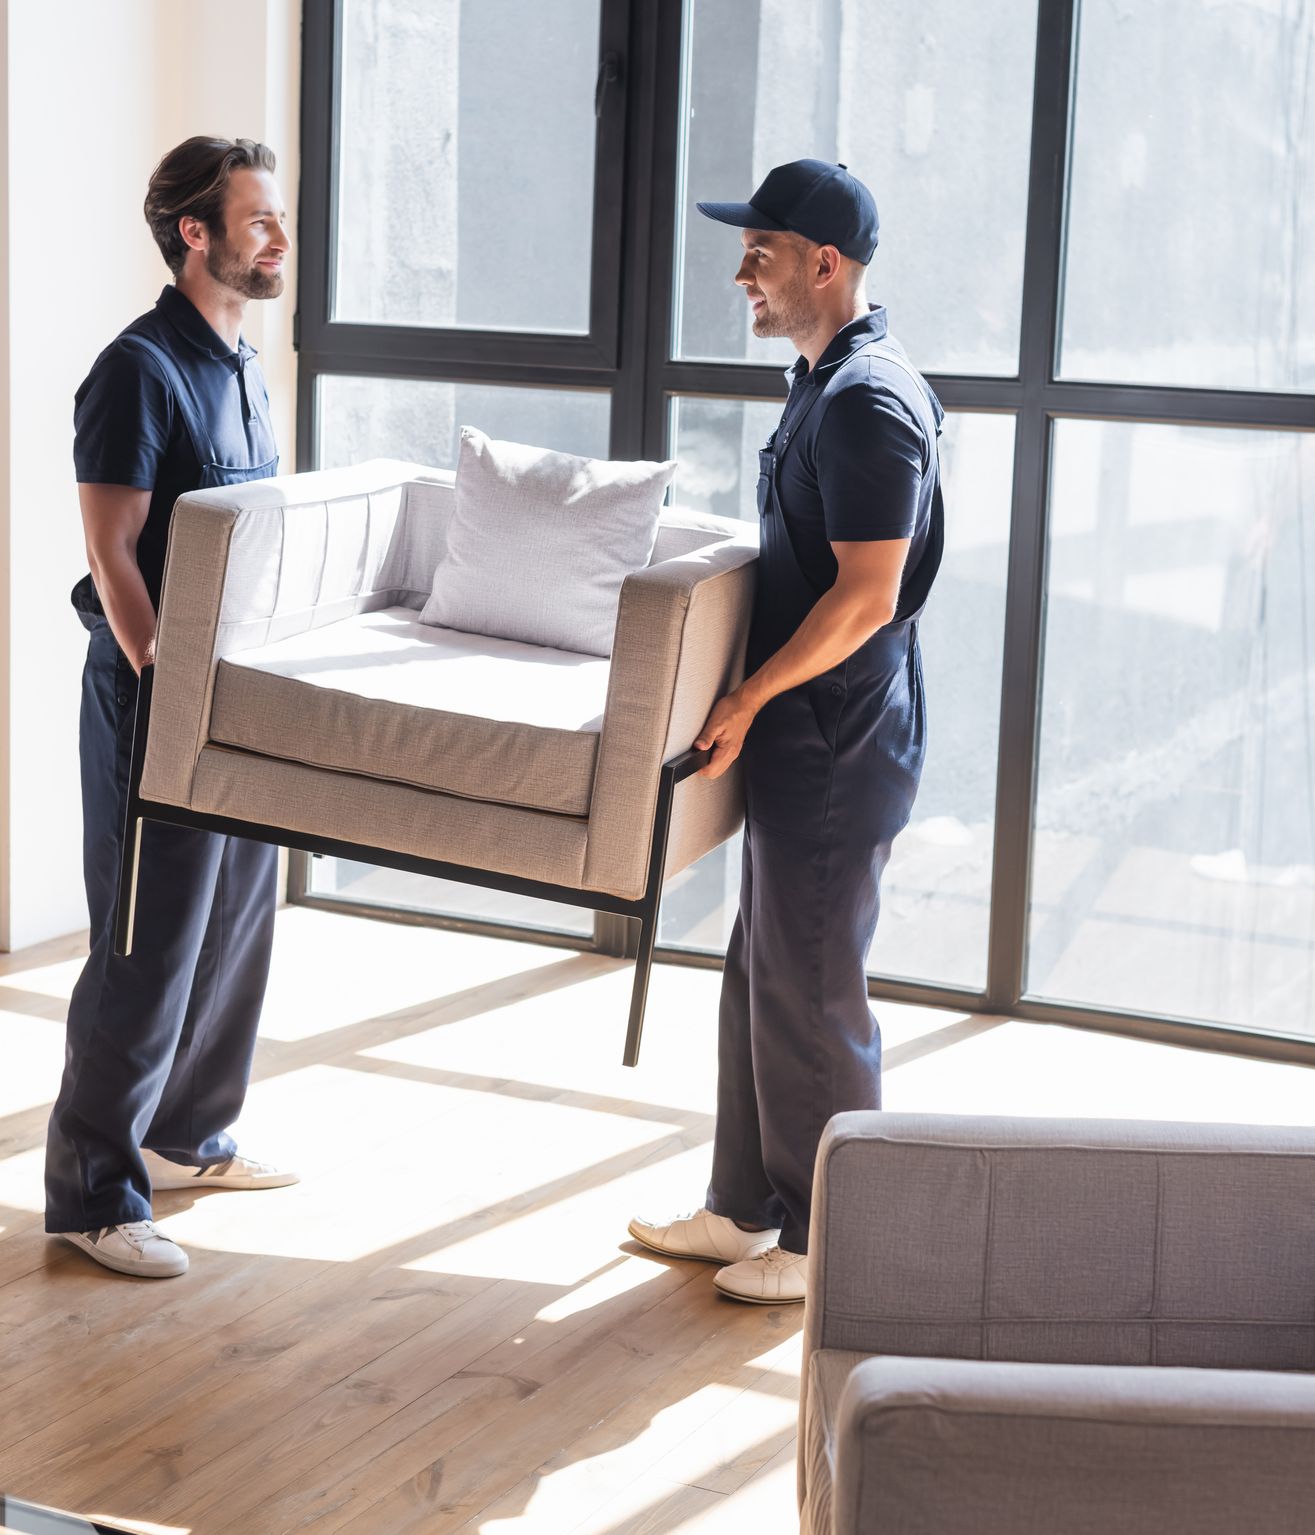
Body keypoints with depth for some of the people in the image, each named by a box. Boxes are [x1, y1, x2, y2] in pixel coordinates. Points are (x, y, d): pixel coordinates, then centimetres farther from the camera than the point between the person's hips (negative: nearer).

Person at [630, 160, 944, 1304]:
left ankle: (827, 1239, 12)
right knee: (760, 976, 16)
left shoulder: (867, 401, -19)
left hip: (836, 751, -10)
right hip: (799, 740, 10)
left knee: (812, 993, -1)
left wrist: (747, 698, -17)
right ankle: (748, 1207, 28)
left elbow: (867, 596, -23)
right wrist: (751, 699, 19)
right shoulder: (828, 381, 13)